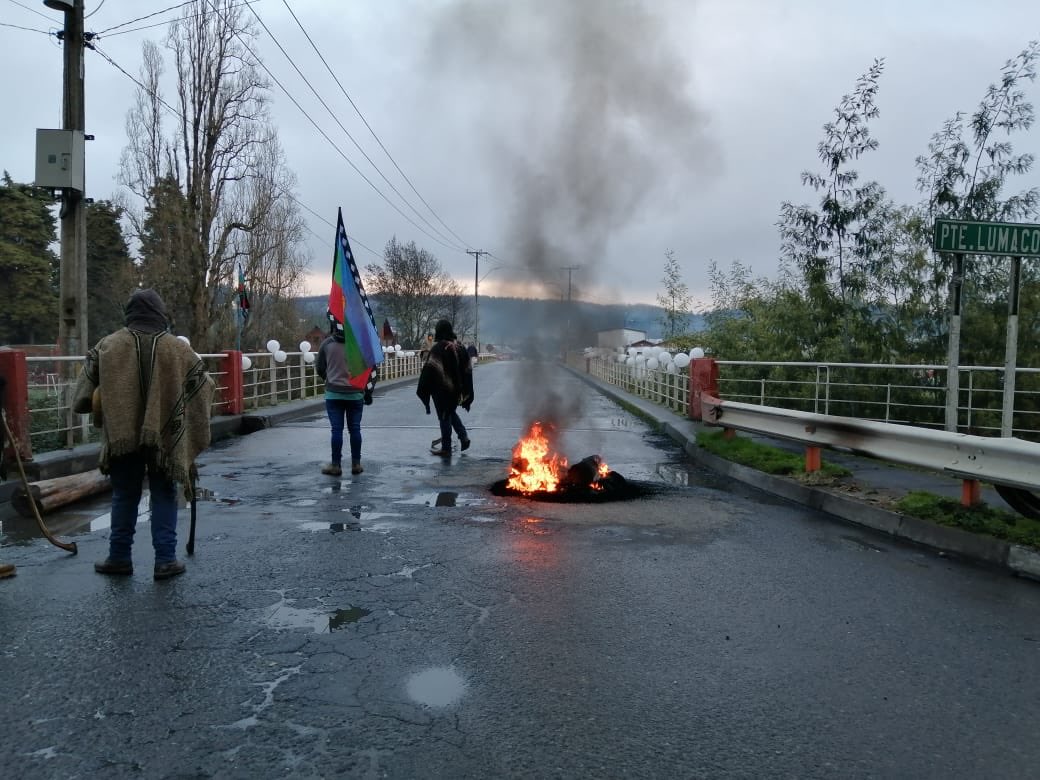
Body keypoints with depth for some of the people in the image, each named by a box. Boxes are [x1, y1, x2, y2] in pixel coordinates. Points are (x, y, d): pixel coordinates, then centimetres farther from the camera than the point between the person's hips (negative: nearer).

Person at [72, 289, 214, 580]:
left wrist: (97, 408, 23)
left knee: (124, 497, 15)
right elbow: (204, 386, 5)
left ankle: (120, 557, 23)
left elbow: (85, 394, 3)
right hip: (166, 436, -1)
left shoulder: (108, 345, -2)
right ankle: (166, 560, 9)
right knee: (164, 497, 9)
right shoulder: (179, 348, -3)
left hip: (122, 435, 1)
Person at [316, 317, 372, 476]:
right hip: (355, 393, 1)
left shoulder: (327, 343, -4)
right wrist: (368, 391, 8)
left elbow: (319, 367, 5)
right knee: (354, 429, 8)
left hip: (334, 393, -1)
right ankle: (356, 464, 13)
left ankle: (335, 465, 7)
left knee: (337, 429, 3)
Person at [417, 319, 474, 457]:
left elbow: (430, 370, -18)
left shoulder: (438, 348, -14)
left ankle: (446, 448, 10)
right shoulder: (460, 348, 4)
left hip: (442, 389, -6)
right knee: (451, 412, 25)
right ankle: (463, 436, 12)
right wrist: (466, 394, 15)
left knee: (444, 417, 4)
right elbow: (467, 371, 8)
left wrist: (423, 391, -11)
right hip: (456, 389, 6)